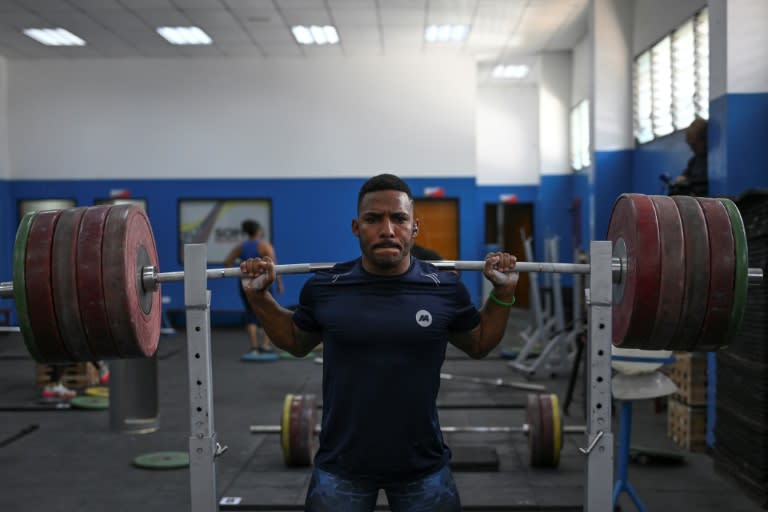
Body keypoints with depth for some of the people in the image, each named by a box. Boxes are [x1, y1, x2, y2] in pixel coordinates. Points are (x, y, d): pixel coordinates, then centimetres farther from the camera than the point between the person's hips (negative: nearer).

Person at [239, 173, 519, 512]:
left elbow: (479, 344, 10)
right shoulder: (324, 289, -7)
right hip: (340, 466, 0)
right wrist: (259, 296, 1)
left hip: (423, 465, 1)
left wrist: (503, 292, -1)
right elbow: (296, 342, 11)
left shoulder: (445, 290, -7)